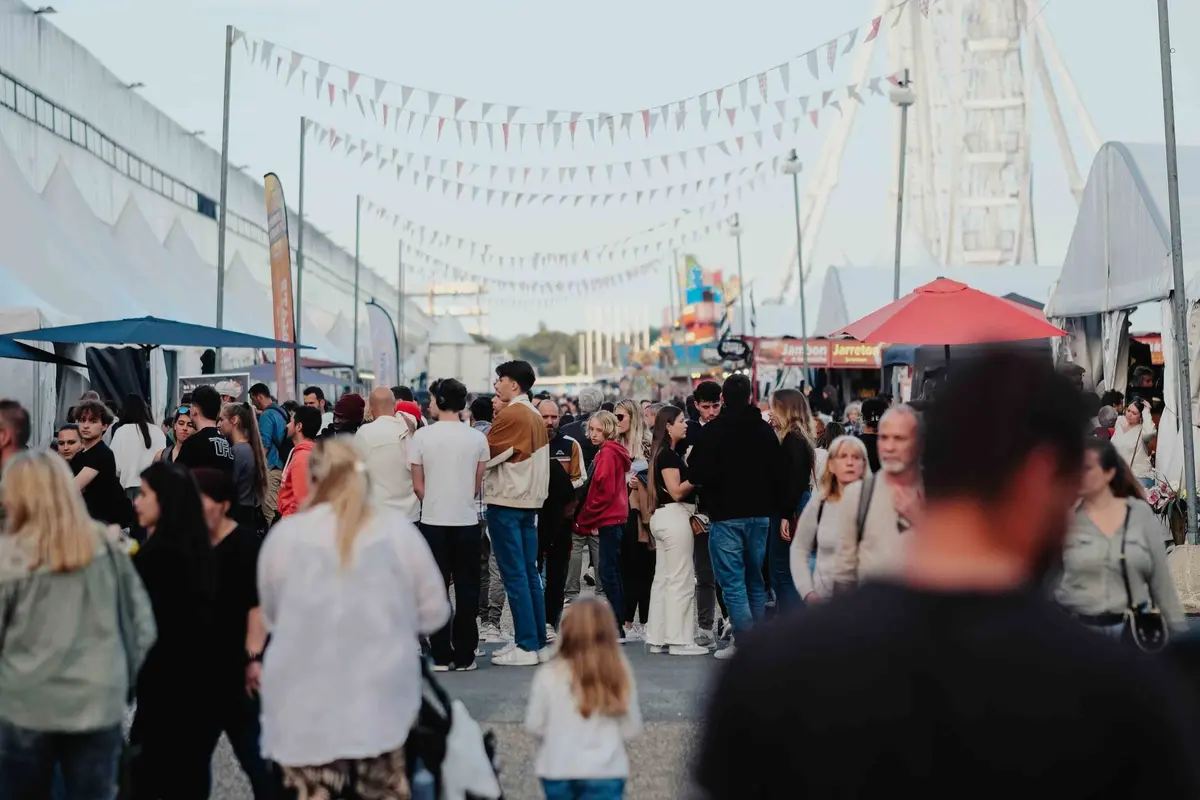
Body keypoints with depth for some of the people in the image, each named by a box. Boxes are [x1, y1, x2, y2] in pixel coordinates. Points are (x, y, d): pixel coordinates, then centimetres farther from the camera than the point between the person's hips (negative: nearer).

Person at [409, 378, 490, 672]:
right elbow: (478, 485, 7)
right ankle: (464, 656, 7)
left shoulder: (422, 436, -5)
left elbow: (418, 485, 0)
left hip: (433, 521, -1)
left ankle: (441, 656, 7)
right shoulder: (477, 438, 0)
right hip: (467, 520, 1)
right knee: (466, 590, 6)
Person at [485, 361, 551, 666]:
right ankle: (538, 640, 14)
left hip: (506, 502, -8)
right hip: (530, 500, 8)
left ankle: (526, 646, -5)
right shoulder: (536, 417, 13)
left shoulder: (509, 415, -13)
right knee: (530, 573, 11)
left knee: (514, 575, -6)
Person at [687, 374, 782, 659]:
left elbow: (698, 474, -16)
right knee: (755, 581, 14)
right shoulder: (765, 430, 5)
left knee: (733, 582, -4)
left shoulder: (713, 431, -11)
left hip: (726, 515, -5)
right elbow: (778, 473, 8)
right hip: (759, 514, 5)